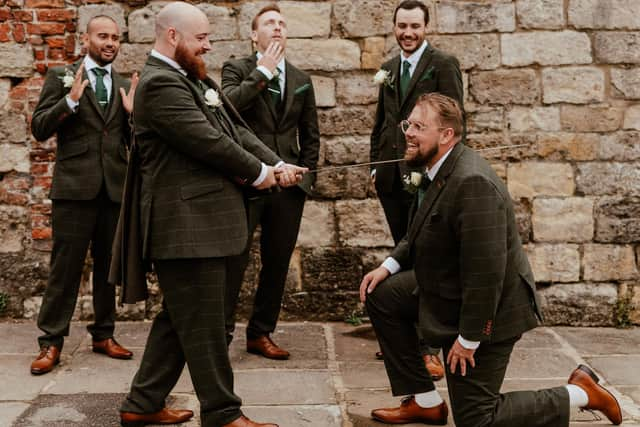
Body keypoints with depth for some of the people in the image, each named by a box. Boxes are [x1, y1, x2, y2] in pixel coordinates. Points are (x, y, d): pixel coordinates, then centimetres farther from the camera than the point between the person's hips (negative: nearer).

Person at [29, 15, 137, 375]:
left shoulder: (126, 86, 14)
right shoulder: (62, 76, 5)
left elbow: (133, 141, 14)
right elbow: (39, 129, -2)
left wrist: (132, 114, -5)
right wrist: (71, 100, -15)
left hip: (115, 187, 4)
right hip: (75, 184, -4)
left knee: (109, 265, 10)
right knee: (65, 266, -2)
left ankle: (104, 334, 22)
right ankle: (51, 342, 5)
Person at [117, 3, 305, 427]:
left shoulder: (197, 79, 16)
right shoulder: (160, 84, -15)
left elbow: (235, 129, 14)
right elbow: (209, 141, -20)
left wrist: (277, 164, 0)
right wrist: (259, 172, -7)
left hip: (201, 222, 10)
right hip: (188, 225, -10)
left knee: (179, 319, 17)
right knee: (204, 325, 0)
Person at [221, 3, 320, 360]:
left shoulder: (301, 80, 15)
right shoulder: (237, 69, 3)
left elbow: (311, 135, 18)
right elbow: (228, 106, -18)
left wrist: (307, 174, 8)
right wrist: (262, 72, -13)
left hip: (289, 184, 4)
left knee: (277, 263, 9)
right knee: (234, 260, -4)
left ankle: (261, 334, 20)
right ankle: (221, 334, 6)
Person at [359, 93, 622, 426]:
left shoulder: (472, 183, -30)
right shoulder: (438, 169, 1)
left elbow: (486, 270, -30)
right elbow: (422, 232, 18)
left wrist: (468, 338, -24)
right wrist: (390, 264, 4)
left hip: (484, 310, -9)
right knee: (380, 296, 13)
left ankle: (579, 392, 11)